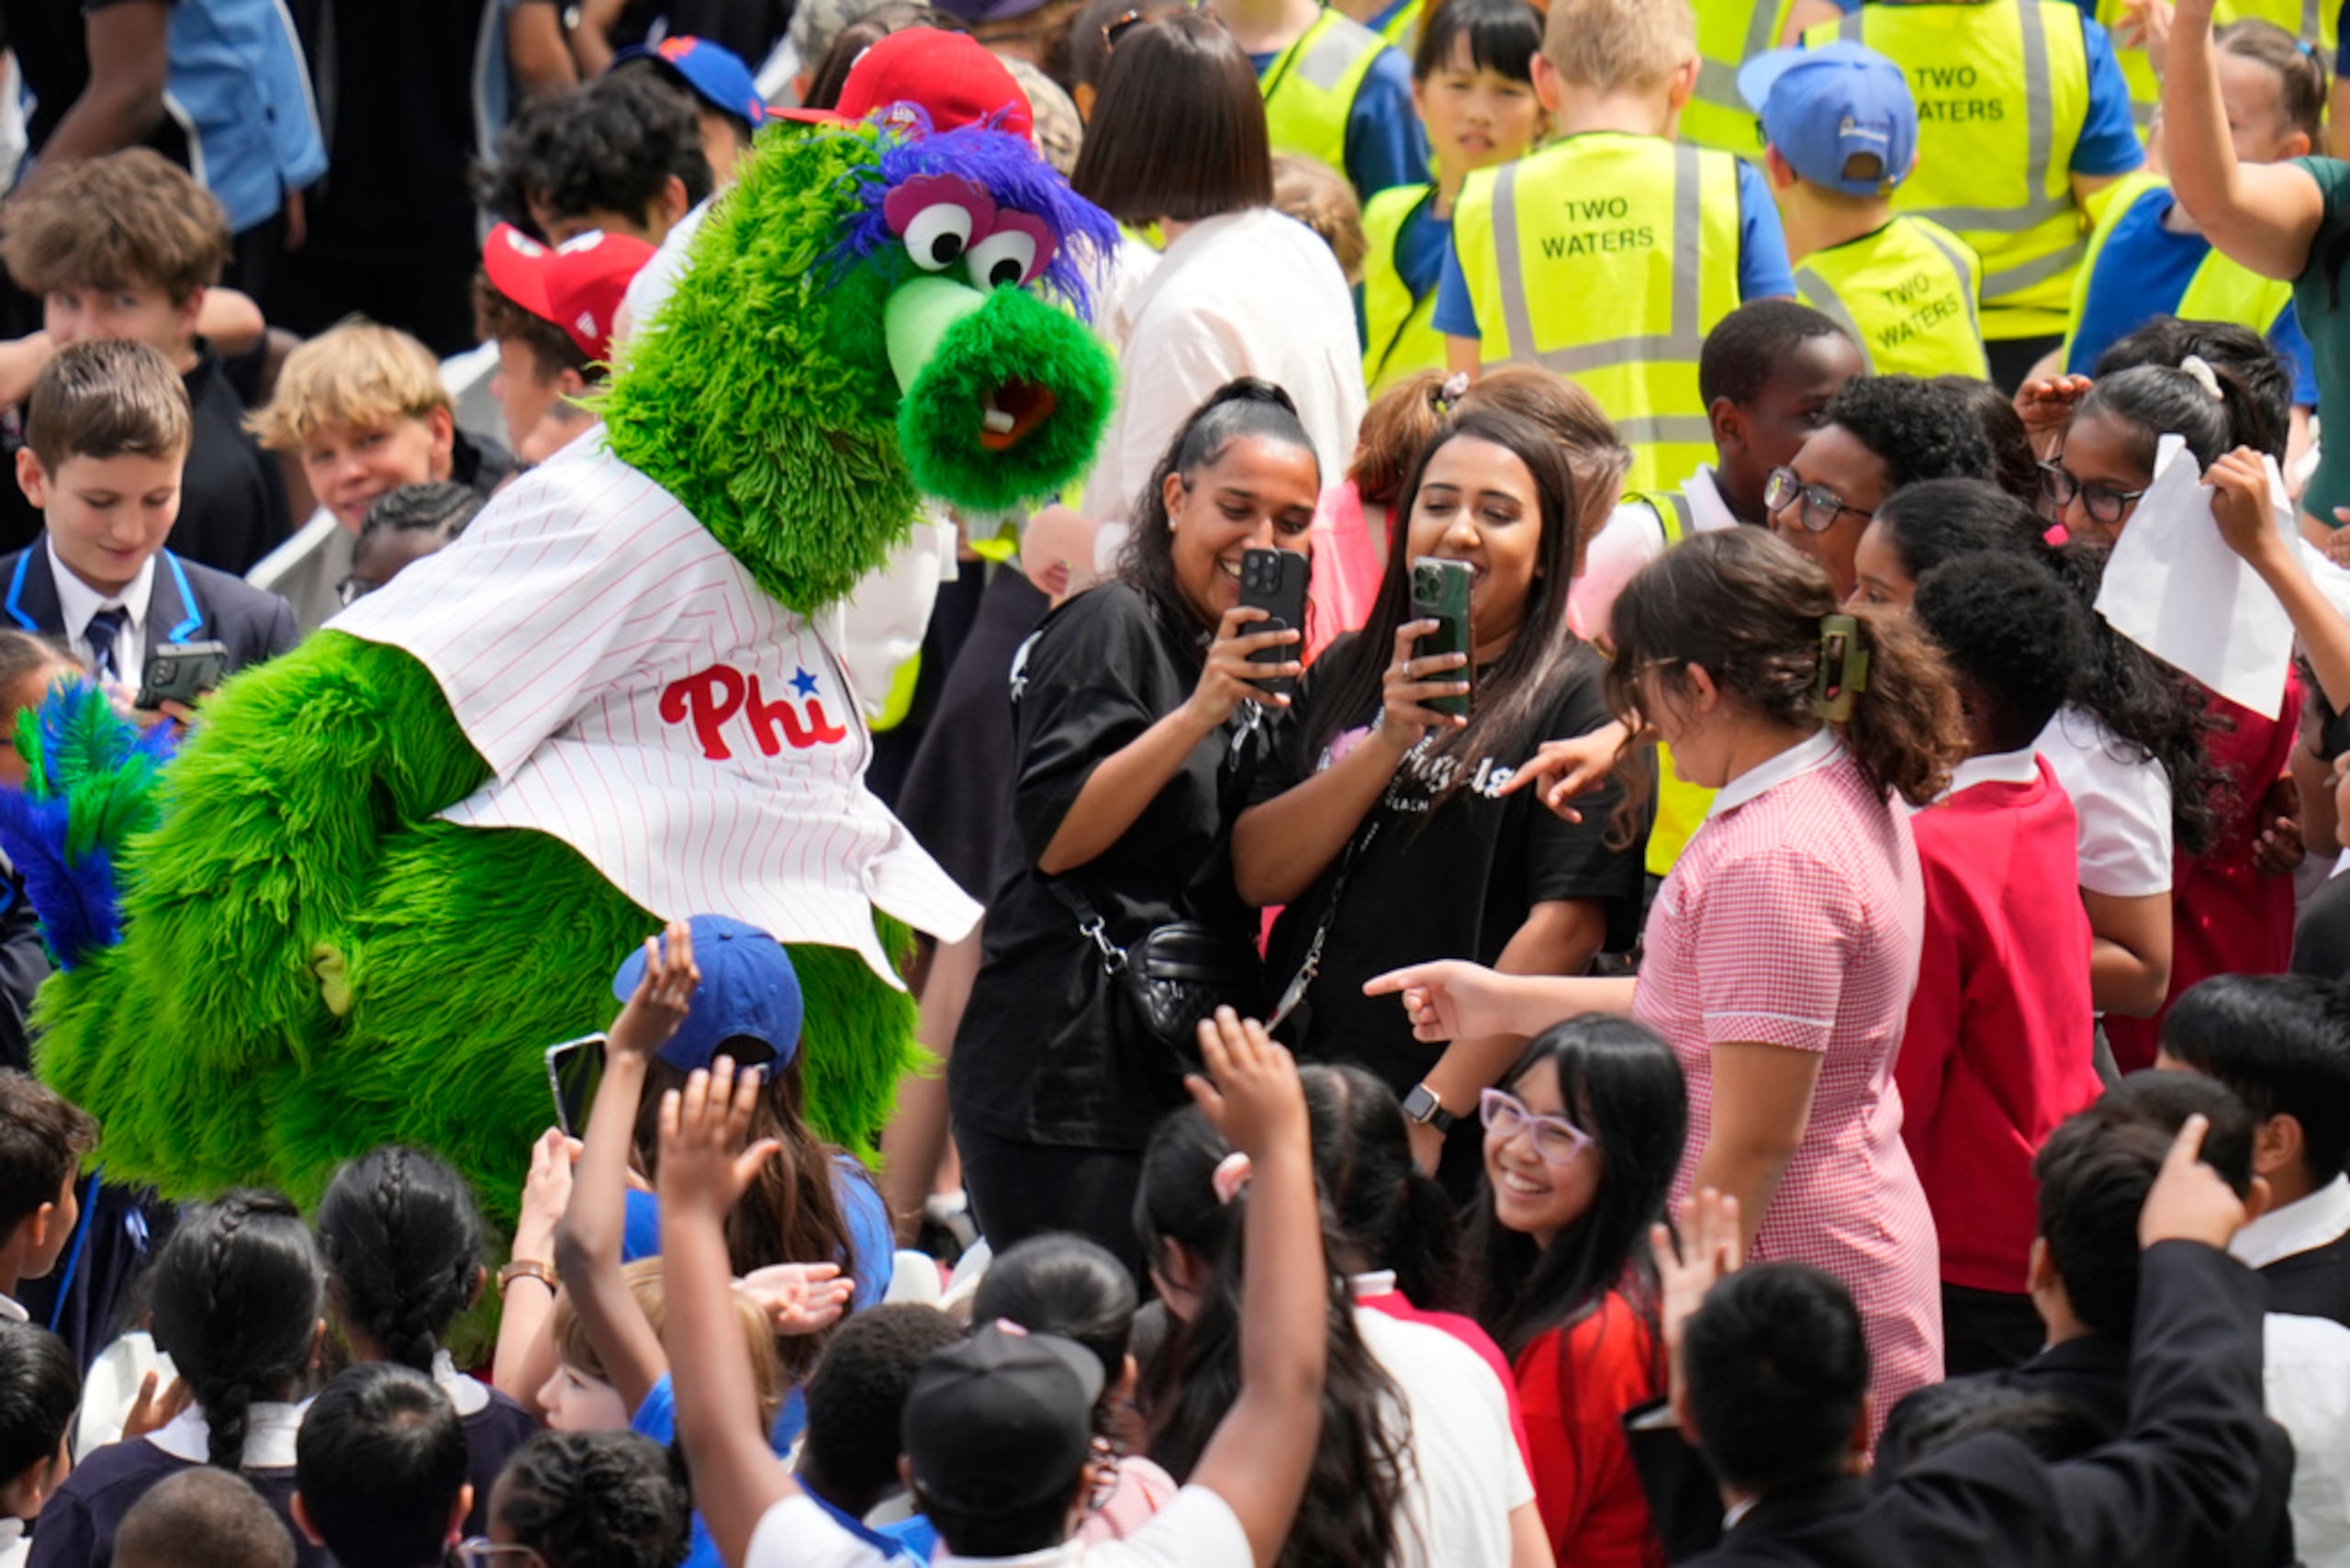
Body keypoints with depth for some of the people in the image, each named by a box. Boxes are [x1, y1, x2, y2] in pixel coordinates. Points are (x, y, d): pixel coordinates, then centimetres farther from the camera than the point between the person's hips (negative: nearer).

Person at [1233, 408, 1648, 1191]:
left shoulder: (1580, 697, -4)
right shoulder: (1347, 674, 13)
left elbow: (1567, 926, -13)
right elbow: (1257, 874, 4)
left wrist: (1430, 1114, -16)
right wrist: (1387, 742, -10)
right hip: (1304, 1103, 5)